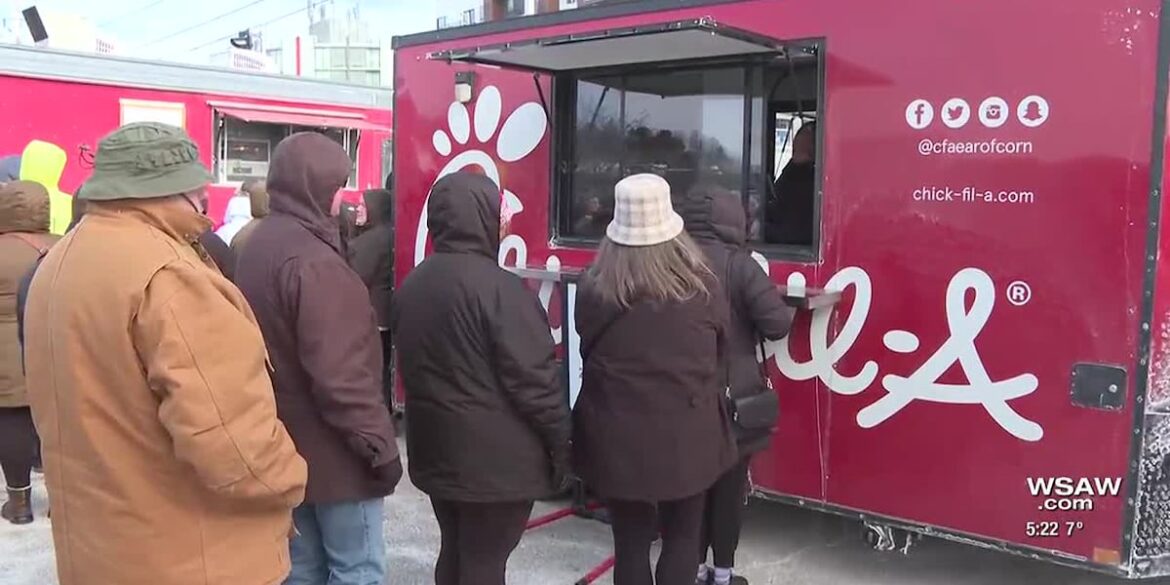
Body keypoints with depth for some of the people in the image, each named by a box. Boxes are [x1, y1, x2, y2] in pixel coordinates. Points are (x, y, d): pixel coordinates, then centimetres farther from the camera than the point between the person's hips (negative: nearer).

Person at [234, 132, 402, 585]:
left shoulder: (257, 247, 9)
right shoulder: (314, 261, -23)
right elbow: (339, 374, -26)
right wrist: (379, 445, -18)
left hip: (286, 446, 9)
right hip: (332, 452, -9)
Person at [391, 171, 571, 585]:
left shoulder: (411, 285, 7)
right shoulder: (497, 287, -20)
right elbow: (533, 378, -19)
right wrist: (559, 439, -8)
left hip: (436, 450, 8)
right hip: (497, 458, -8)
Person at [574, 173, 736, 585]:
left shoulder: (593, 290, -12)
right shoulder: (702, 287, -10)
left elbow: (587, 352, 1)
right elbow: (719, 348, 5)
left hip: (619, 438, 0)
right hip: (688, 435, 0)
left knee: (630, 543, 14)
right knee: (682, 538, 17)